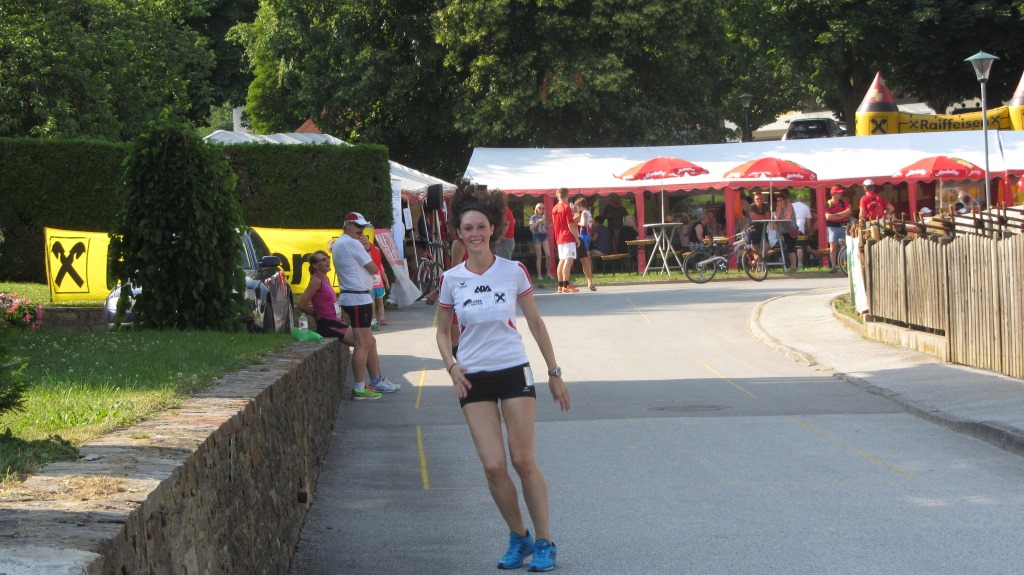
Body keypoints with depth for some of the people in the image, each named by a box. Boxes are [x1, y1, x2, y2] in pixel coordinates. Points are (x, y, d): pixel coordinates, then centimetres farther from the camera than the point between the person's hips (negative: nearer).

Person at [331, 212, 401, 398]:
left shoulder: (338, 244, 18)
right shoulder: (352, 244, -13)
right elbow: (374, 269, -11)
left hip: (350, 297, 11)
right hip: (359, 298, -11)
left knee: (369, 341, 17)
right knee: (362, 344, -9)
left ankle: (376, 380, 23)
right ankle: (359, 388, -9)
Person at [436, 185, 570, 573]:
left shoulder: (513, 272, -2)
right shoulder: (451, 279, 0)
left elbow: (536, 324, 7)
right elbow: (443, 331, 11)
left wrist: (554, 373, 7)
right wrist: (451, 365, -7)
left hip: (514, 371, -1)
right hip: (474, 379, 1)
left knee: (524, 461, -4)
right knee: (494, 466, -7)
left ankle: (544, 543, 7)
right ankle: (518, 537, 14)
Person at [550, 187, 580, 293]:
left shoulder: (554, 208, 10)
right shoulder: (566, 207, -11)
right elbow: (570, 225, -15)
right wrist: (577, 237, -9)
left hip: (559, 238, 8)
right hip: (568, 238, -8)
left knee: (562, 261, 13)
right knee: (568, 260, -10)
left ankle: (560, 286, 15)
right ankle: (565, 286, -17)